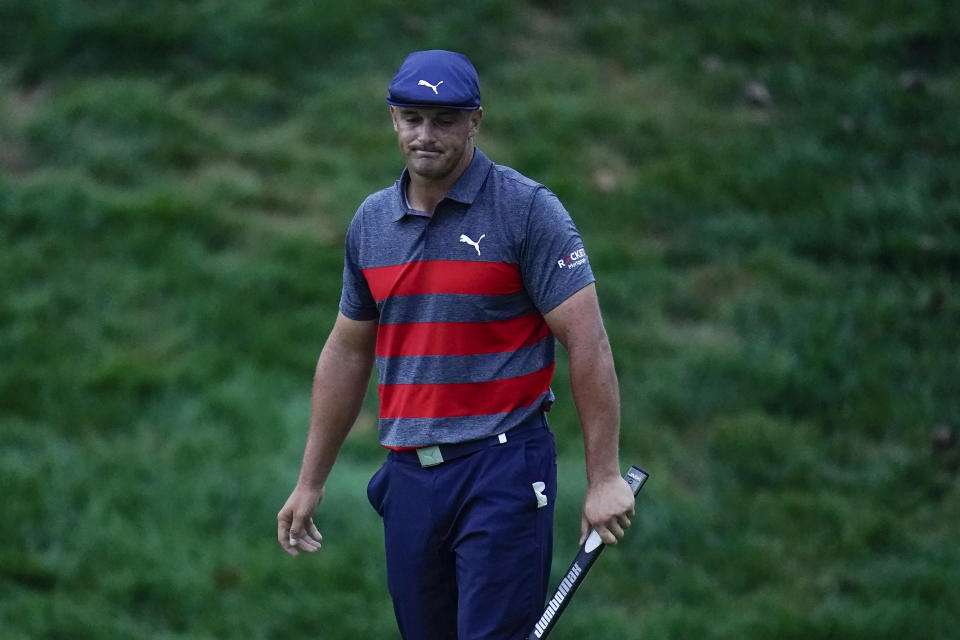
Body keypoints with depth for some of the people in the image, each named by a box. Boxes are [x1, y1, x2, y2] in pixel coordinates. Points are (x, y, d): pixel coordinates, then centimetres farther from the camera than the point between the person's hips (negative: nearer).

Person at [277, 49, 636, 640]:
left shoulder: (526, 209, -7)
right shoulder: (371, 221, 11)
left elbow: (587, 341, -11)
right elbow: (347, 352, 19)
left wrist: (604, 477, -15)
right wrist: (311, 483, 19)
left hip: (502, 465, -6)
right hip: (409, 476, 6)